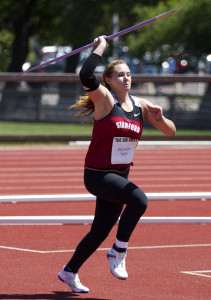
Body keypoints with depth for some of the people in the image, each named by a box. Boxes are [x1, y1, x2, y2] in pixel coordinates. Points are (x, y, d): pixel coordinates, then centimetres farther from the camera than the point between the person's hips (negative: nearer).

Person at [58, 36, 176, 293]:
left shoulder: (140, 105, 6)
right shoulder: (105, 99, -10)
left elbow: (171, 131, 6)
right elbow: (86, 75, -30)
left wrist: (159, 117, -15)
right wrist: (100, 47, -19)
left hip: (120, 176, 7)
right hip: (97, 175, -6)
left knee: (100, 231, 12)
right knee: (138, 199, -29)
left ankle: (69, 272, 31)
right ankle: (119, 252, -12)